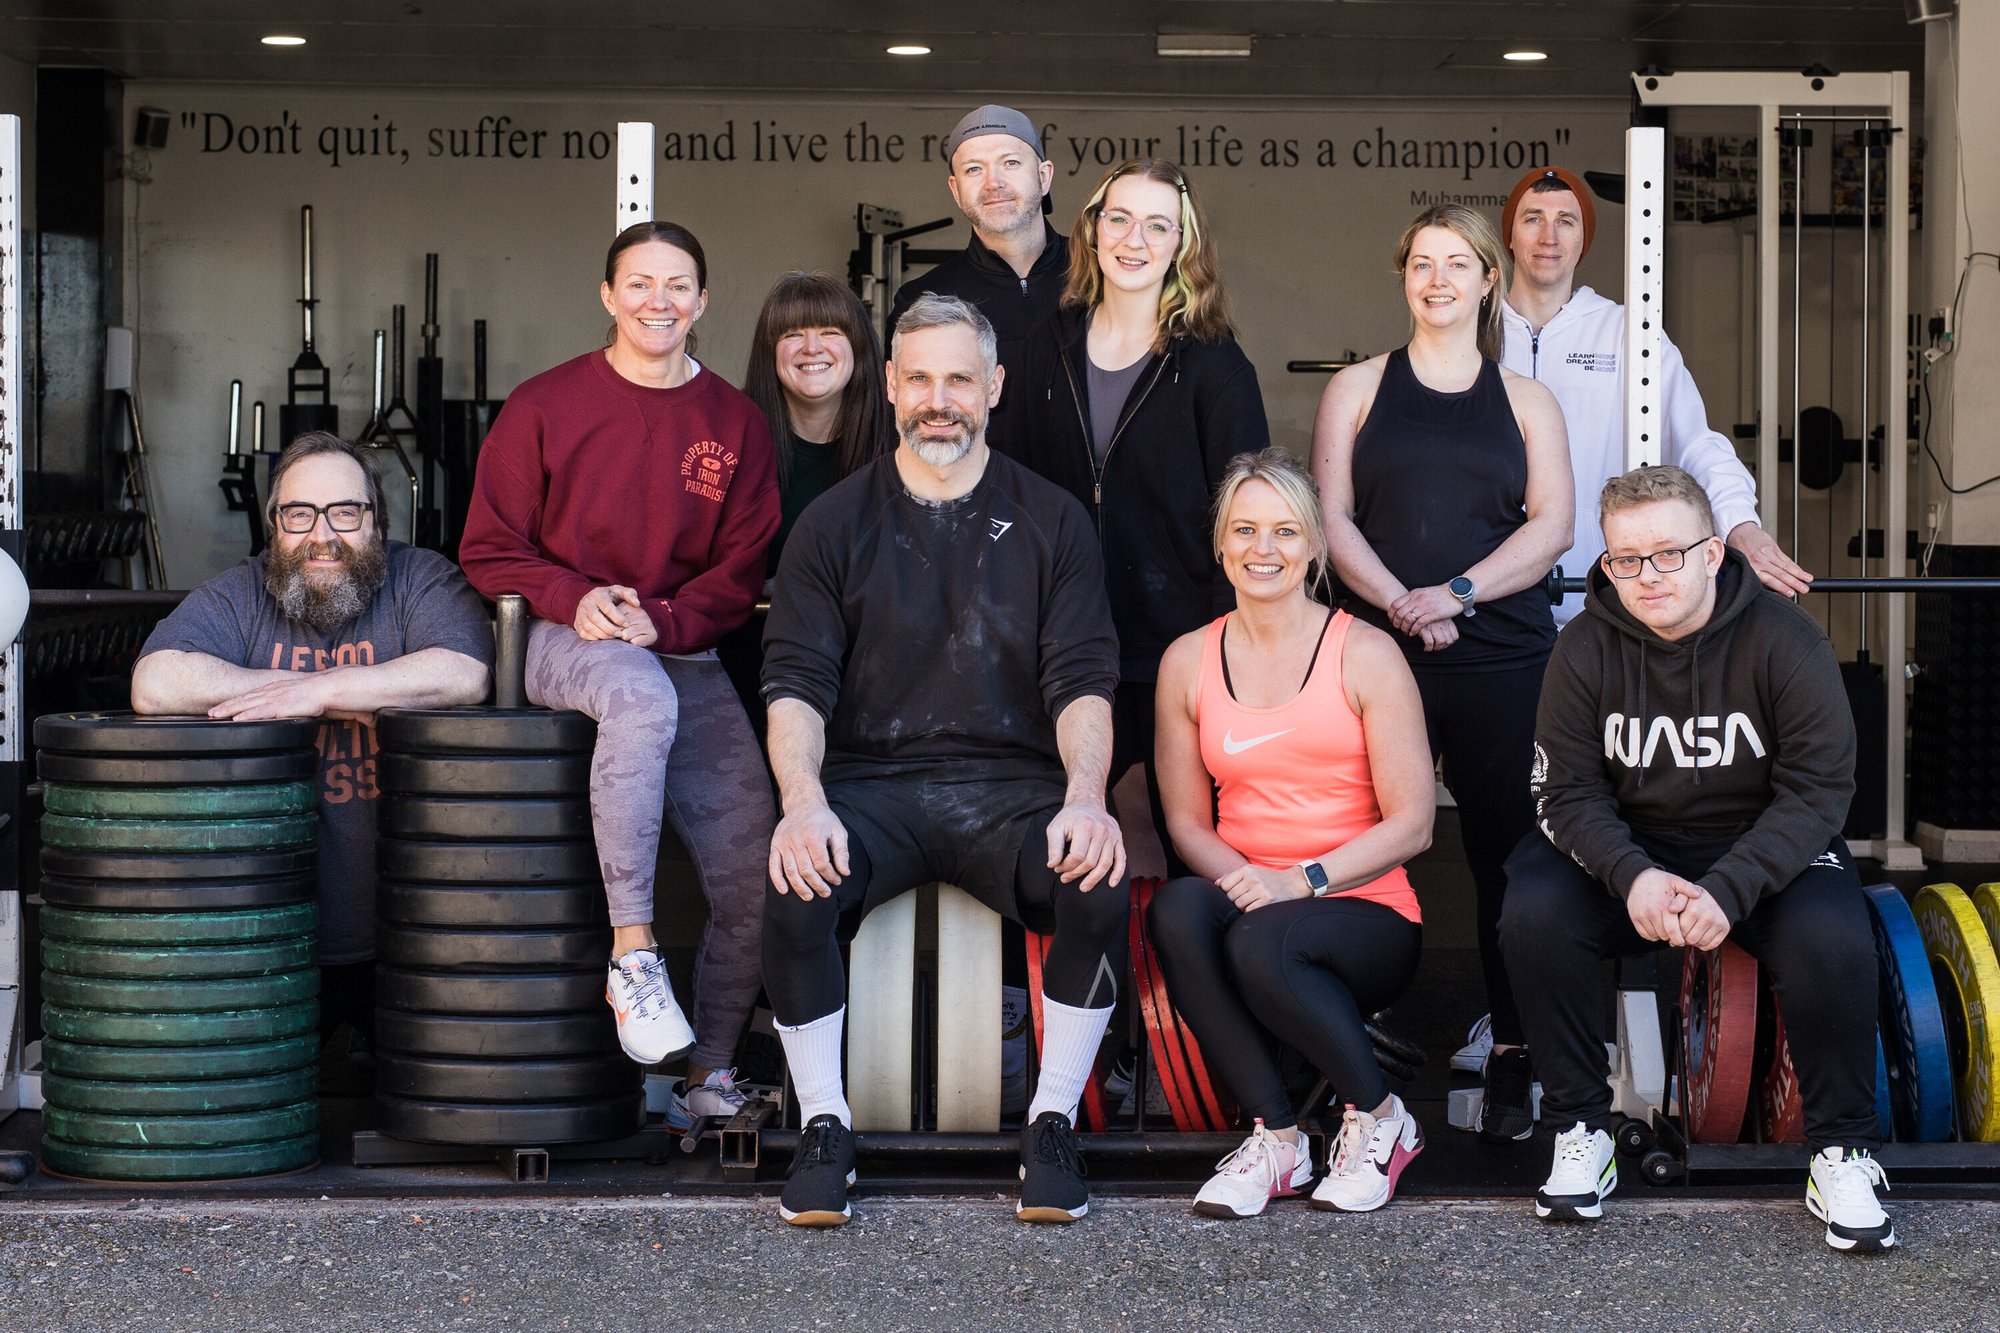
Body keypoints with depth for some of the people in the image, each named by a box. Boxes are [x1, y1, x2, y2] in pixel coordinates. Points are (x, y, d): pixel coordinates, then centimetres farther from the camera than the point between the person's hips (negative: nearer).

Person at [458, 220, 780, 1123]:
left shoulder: (734, 424, 9)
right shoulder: (546, 405, 4)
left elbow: (740, 572, 7)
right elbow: (490, 549, 5)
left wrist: (660, 621, -11)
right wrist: (574, 600, -13)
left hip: (685, 655, 3)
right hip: (563, 644, -3)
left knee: (753, 874, -10)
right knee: (642, 699, -40)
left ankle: (713, 1073, 8)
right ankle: (632, 956, -34)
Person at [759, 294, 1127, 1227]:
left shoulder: (1051, 521, 11)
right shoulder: (835, 523, 10)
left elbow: (1083, 682, 2)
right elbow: (796, 684, 1)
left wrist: (1085, 799, -18)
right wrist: (804, 801, -19)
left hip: (1012, 783, 0)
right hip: (870, 782, 0)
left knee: (1100, 887, -31)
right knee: (794, 891, -32)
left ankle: (1052, 1128, -13)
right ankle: (824, 1130, -12)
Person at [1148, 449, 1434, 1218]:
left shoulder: (1365, 654, -1)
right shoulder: (1188, 662, 10)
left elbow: (1411, 824, -4)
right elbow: (1187, 821, 11)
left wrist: (1299, 880, -18)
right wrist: (1241, 877, -12)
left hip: (1361, 913, -3)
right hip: (1243, 898, 3)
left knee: (1263, 942, -36)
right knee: (1176, 908, -32)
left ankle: (1378, 1118, -7)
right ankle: (1274, 1136, -19)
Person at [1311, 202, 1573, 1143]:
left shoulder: (1525, 402, 15)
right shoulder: (1358, 389, 14)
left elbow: (1551, 526, 4)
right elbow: (1331, 517, 4)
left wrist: (1455, 593, -10)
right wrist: (1398, 602, -12)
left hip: (1502, 657, 0)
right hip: (1379, 653, 0)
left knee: (1507, 851, -3)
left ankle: (1513, 1064, 3)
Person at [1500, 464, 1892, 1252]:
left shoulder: (1784, 640, -14)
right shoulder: (1588, 647, -8)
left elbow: (1818, 789, -16)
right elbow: (1567, 791, -9)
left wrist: (1729, 889, -30)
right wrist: (1632, 875, -29)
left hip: (1766, 848, -2)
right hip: (1630, 852, 2)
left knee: (1832, 942, -31)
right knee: (1533, 914, -26)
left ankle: (1842, 1153, -10)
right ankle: (1581, 1133, -10)